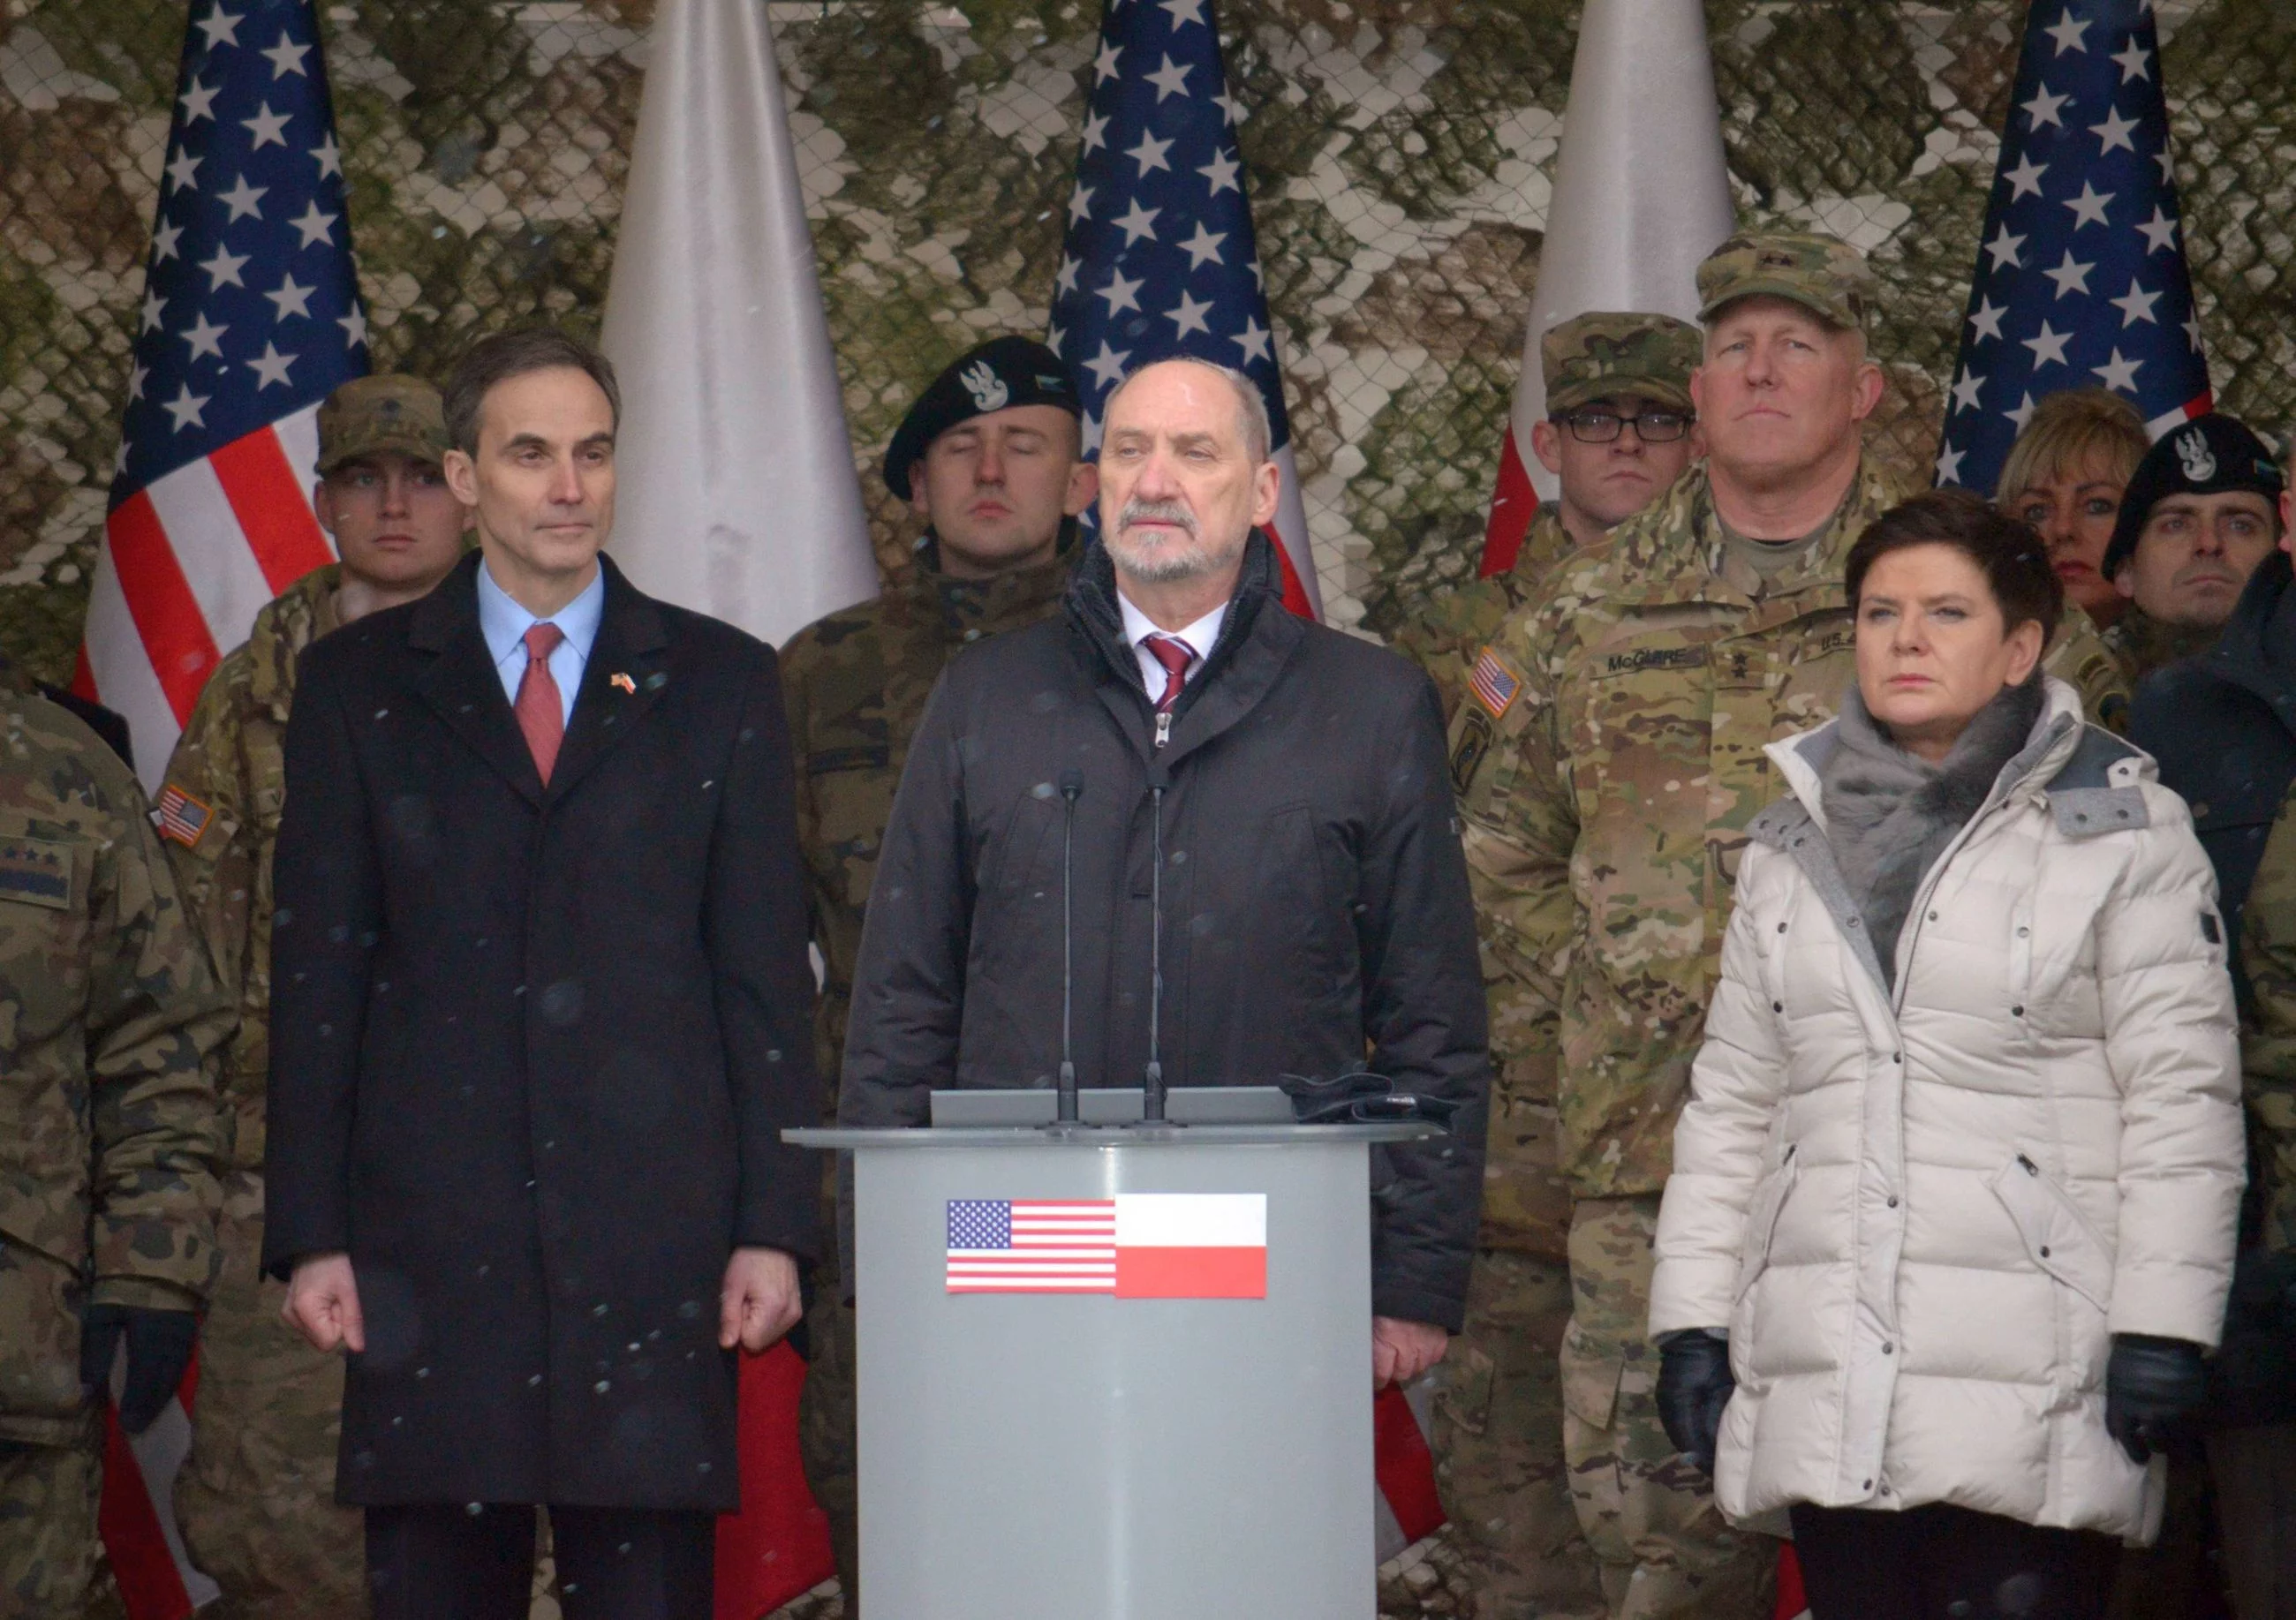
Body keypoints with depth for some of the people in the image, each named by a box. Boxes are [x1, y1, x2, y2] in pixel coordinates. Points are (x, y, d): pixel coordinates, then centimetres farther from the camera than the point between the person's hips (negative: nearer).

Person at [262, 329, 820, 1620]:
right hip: (428, 1242, 0)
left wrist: (776, 1223, 0)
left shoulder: (721, 681, 10)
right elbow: (318, 969, 6)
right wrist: (311, 1232, 0)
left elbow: (767, 970, 7)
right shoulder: (358, 683, 10)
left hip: (655, 1235, 0)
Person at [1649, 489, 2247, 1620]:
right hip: (1825, 1388, 5)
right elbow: (1731, 1097, 19)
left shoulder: (2119, 832, 2)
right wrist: (1691, 1318, 12)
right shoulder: (1792, 844, 17)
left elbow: (2183, 1093, -3)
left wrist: (2162, 1329, -10)